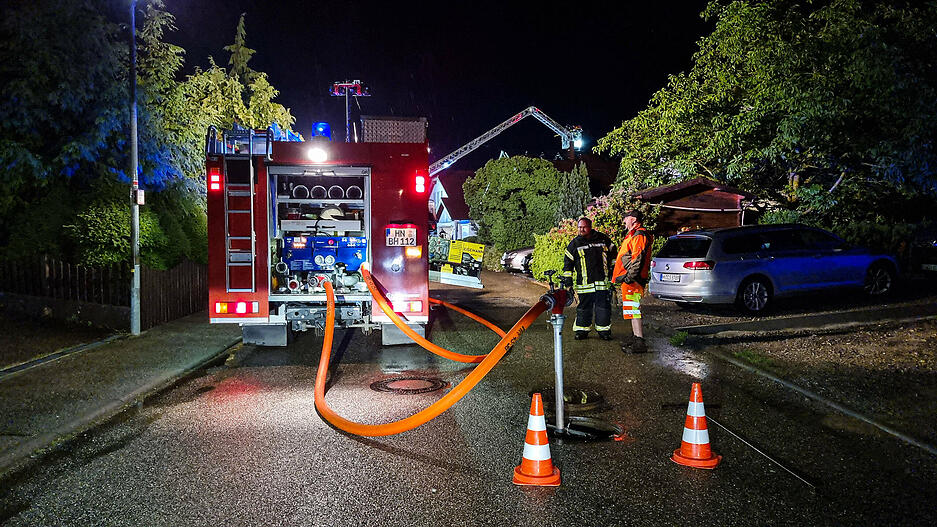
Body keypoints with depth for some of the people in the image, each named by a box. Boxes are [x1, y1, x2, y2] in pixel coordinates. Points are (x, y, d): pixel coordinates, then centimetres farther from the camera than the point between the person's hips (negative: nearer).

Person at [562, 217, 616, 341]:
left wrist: (613, 273, 17)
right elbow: (568, 262, 9)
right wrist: (567, 279, 4)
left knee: (603, 307, 2)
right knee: (584, 307, 3)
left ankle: (604, 331, 13)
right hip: (584, 283, 0)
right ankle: (581, 331, 13)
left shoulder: (603, 239, 6)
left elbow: (612, 255, 19)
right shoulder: (574, 244, 5)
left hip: (603, 282, 1)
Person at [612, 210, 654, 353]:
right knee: (632, 309, 16)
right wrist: (622, 277, 28)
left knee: (633, 309, -13)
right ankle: (636, 337, 25)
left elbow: (638, 259, -22)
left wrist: (629, 277, -25)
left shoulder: (639, 235, -13)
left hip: (633, 280, -11)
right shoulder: (633, 235, 23)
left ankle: (639, 343, -15)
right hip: (629, 279, 11)